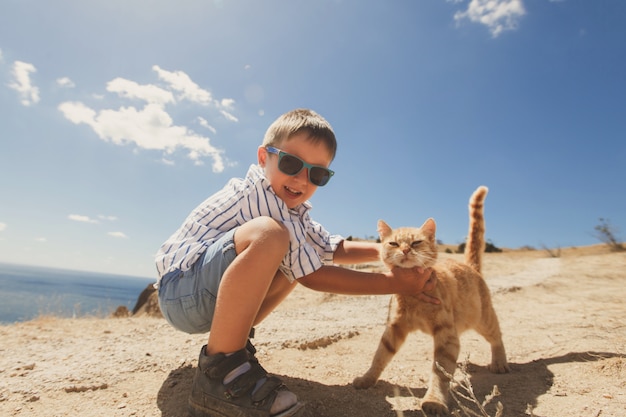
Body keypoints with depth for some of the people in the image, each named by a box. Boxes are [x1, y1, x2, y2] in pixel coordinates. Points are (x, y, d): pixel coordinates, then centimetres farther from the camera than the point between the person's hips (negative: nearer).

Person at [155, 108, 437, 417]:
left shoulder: (291, 207, 9)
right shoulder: (258, 193, -21)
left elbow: (332, 249, 15)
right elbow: (311, 277, -22)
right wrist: (395, 283, -17)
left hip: (208, 298, 9)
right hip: (179, 290, -9)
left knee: (297, 255, 11)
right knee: (269, 234, -32)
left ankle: (235, 339, 11)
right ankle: (219, 372, -21)